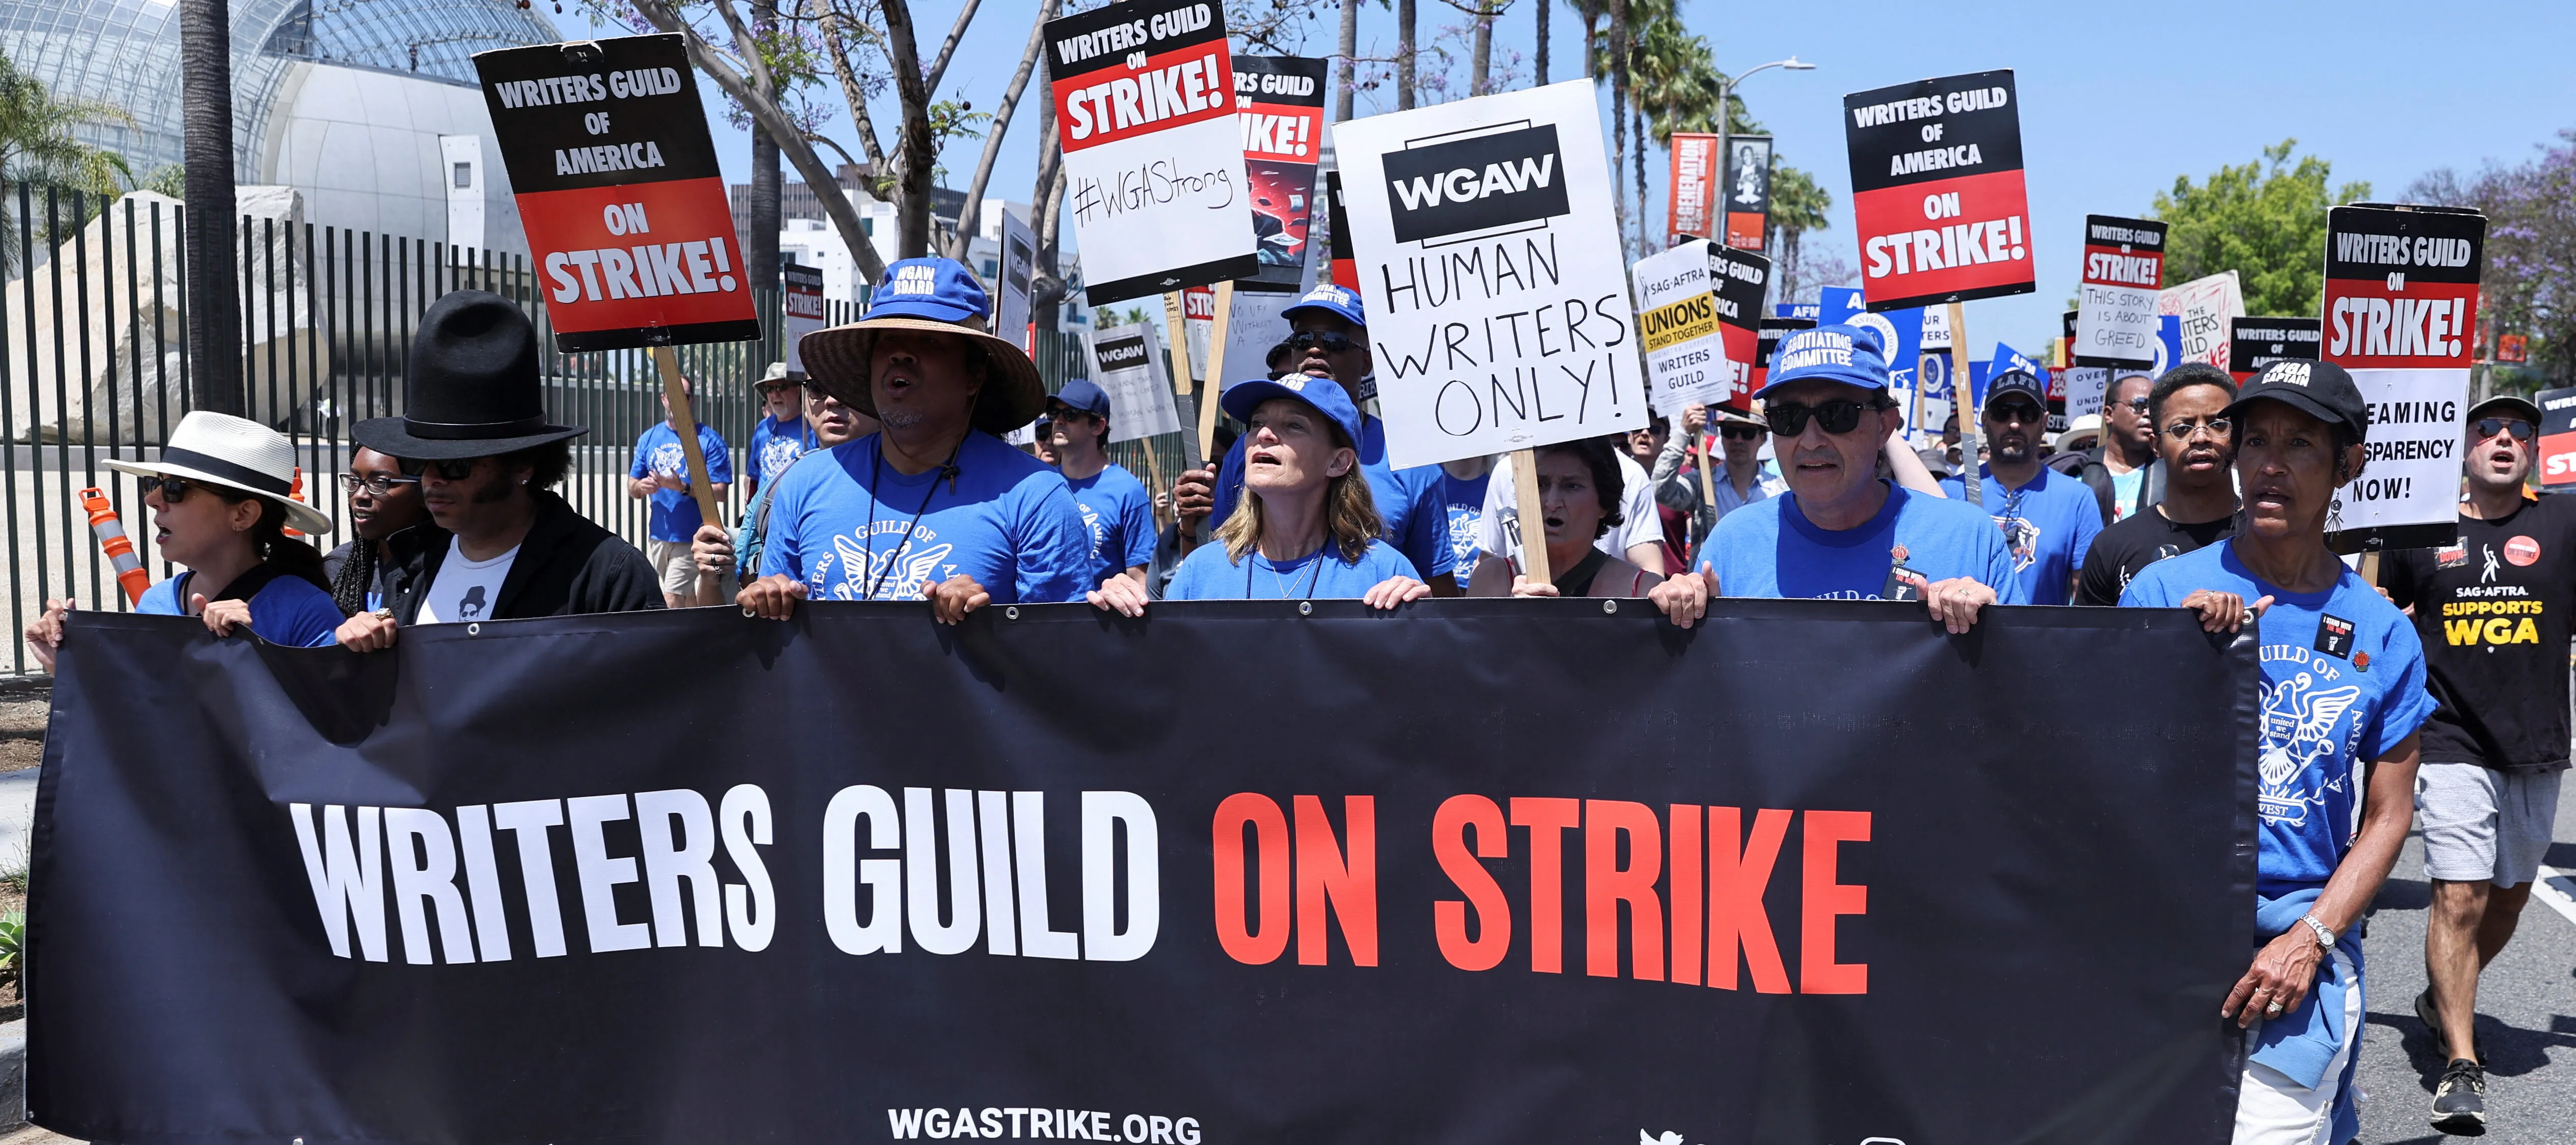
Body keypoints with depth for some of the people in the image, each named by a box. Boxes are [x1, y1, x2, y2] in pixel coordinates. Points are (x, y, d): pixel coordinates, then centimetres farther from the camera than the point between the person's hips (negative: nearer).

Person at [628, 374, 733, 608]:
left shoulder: (709, 440, -6)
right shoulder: (648, 438, 10)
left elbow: (721, 492, -11)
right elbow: (632, 487, 13)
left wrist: (683, 488, -23)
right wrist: (641, 487, -11)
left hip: (692, 538, -5)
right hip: (657, 534, 5)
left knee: (673, 601, -12)